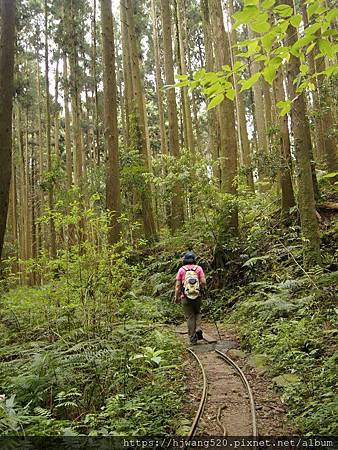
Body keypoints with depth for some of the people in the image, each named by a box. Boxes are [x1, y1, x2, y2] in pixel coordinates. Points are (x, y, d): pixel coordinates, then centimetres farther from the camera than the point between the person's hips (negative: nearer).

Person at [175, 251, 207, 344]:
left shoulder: (181, 269, 2)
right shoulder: (198, 268, 2)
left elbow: (178, 285, -2)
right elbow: (203, 282, -6)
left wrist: (176, 297, 6)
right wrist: (203, 290, 13)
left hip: (186, 297, -1)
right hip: (197, 296, 1)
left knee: (190, 317, 7)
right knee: (197, 313, 24)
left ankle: (193, 339, 10)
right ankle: (198, 329, 3)